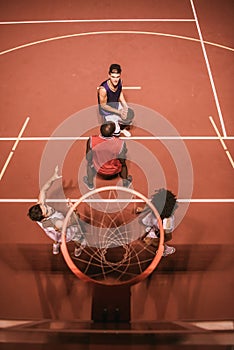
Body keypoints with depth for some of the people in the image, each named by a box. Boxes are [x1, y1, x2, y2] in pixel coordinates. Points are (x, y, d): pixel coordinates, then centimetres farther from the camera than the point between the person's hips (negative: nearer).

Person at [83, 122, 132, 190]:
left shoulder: (91, 141, -27)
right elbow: (123, 162, -15)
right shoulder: (120, 143, -30)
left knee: (90, 161, 31)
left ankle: (90, 183, 46)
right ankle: (125, 182, 45)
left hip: (99, 170, 1)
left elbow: (88, 158, -11)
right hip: (114, 171, -1)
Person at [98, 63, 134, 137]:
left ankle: (122, 128, 24)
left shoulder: (119, 82, -17)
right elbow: (103, 105, -23)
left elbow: (121, 96, 1)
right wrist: (118, 112, -23)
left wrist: (125, 107, -16)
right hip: (106, 110, -6)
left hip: (116, 105, 6)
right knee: (116, 132, -15)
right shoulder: (103, 89, -35)